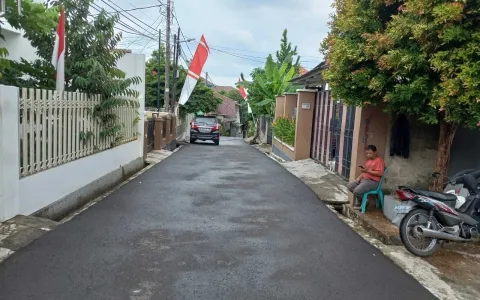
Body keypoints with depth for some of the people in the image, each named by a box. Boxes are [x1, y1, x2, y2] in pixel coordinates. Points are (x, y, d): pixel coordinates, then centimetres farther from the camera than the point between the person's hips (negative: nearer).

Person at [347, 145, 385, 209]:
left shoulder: (379, 160, -10)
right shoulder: (368, 160, 18)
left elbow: (380, 173, -20)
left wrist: (367, 171, -21)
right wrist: (359, 177, 5)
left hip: (373, 182, -10)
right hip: (363, 179, 10)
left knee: (357, 191, -26)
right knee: (349, 186, -2)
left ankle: (360, 203, 4)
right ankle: (360, 199, 7)